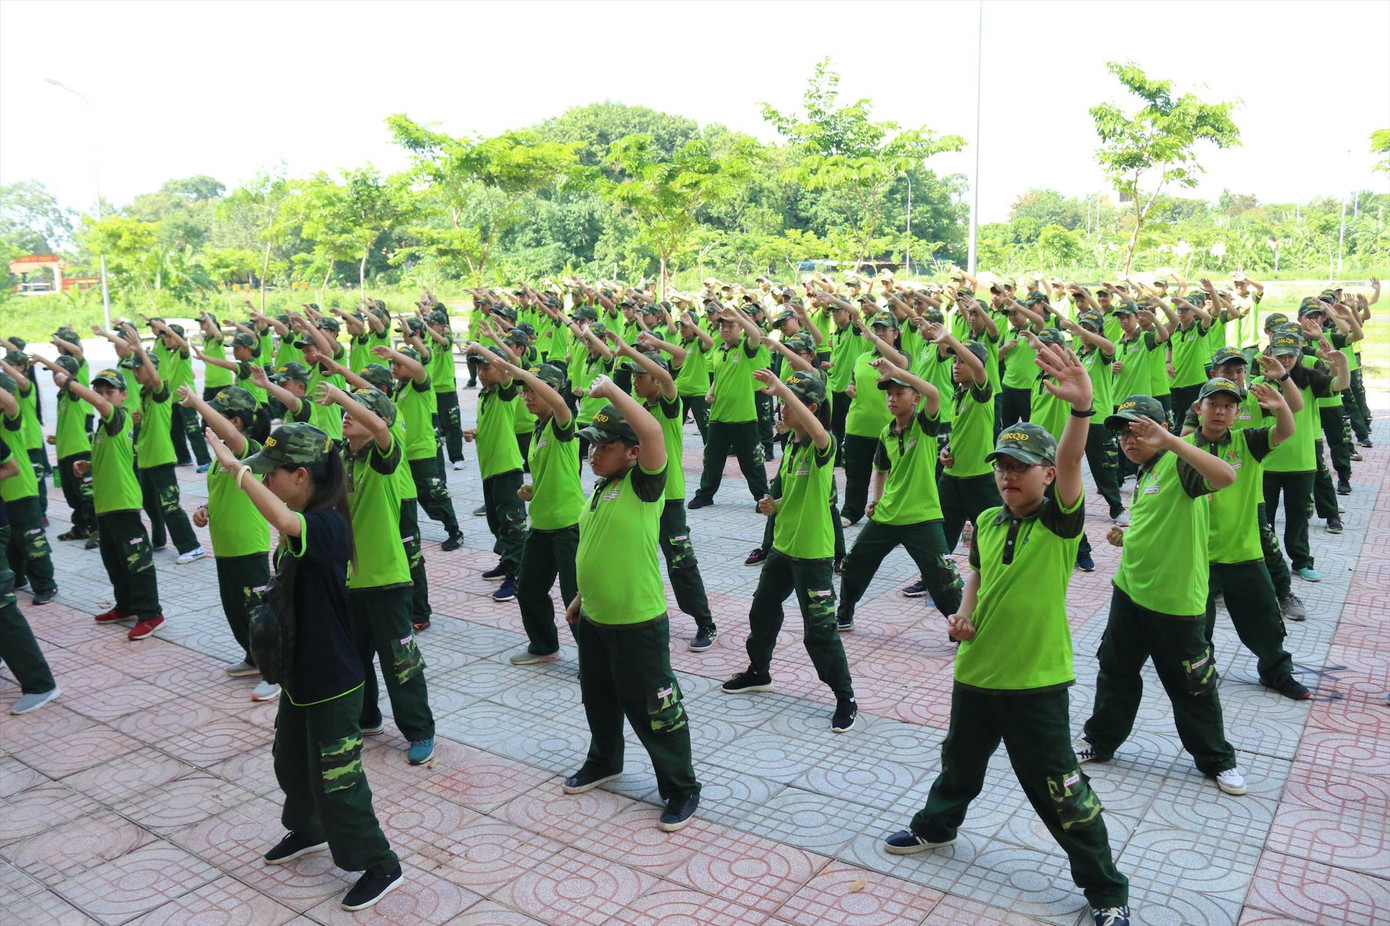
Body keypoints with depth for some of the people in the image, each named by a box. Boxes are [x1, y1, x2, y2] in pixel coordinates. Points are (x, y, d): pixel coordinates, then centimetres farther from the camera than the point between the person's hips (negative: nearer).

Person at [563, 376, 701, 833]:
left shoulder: (643, 484, -16)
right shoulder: (602, 488, 9)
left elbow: (653, 433, -35)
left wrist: (611, 390, -29)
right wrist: (580, 598, 22)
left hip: (638, 624, -8)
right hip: (593, 621, 8)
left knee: (651, 709, 2)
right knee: (599, 700, 25)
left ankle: (681, 789, 19)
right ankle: (604, 762, 48)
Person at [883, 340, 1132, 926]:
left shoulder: (1060, 522, -14)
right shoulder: (987, 523, 1)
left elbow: (1070, 462, -34)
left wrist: (1081, 407, -52)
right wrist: (964, 613, 1)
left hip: (1037, 680, -5)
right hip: (977, 670, 6)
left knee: (1059, 790, 3)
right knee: (960, 760, 26)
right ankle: (936, 826, 53)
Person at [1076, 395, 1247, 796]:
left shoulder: (1178, 463, -16)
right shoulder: (1145, 474, 11)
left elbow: (1225, 476, -38)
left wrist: (1168, 439, -39)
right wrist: (1125, 539, 9)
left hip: (1175, 600, -8)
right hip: (1130, 590, 8)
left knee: (1191, 684, 7)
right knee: (1116, 668, 17)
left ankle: (1217, 759, 27)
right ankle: (1100, 740, 33)